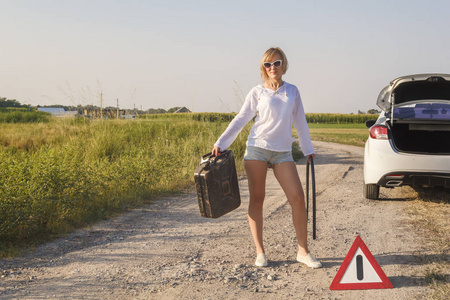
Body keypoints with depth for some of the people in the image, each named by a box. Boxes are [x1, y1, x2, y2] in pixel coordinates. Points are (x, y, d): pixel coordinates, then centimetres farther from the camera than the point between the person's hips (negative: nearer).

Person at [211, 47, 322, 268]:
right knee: (256, 199, 0)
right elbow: (240, 119, 5)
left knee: (297, 198, -6)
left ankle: (303, 251, 4)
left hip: (283, 152, 2)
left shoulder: (292, 91, 11)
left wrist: (308, 150, 17)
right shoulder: (257, 92, 5)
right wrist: (220, 143, -2)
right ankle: (260, 252, 8)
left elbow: (300, 122, 16)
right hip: (257, 148, -1)